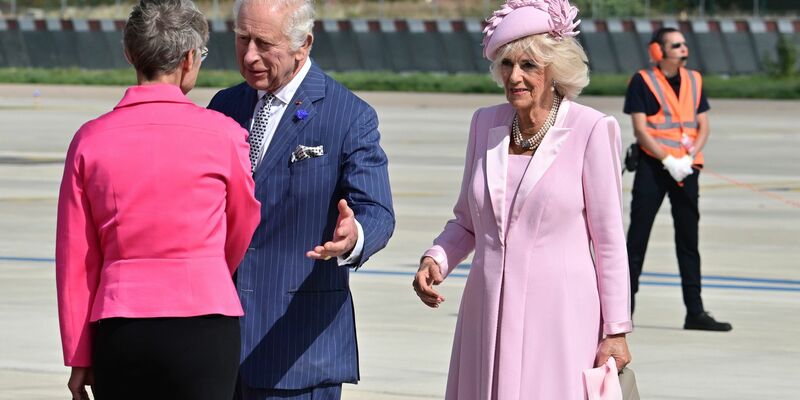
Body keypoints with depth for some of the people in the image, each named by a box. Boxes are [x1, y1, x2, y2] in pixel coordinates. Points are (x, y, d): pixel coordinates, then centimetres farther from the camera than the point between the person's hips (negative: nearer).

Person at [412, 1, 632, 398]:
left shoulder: (590, 130, -6)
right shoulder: (486, 124, 8)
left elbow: (609, 240, -4)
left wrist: (616, 331, -5)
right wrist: (435, 259, -2)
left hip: (560, 314, -4)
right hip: (491, 316, 5)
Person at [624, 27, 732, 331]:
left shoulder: (694, 81, 10)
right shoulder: (643, 81, -5)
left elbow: (703, 126, 7)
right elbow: (640, 129, -11)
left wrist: (689, 158, -10)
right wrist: (667, 161, -18)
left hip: (687, 168, 5)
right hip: (652, 166, -5)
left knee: (688, 238, 8)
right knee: (638, 235, -3)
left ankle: (694, 311, 11)